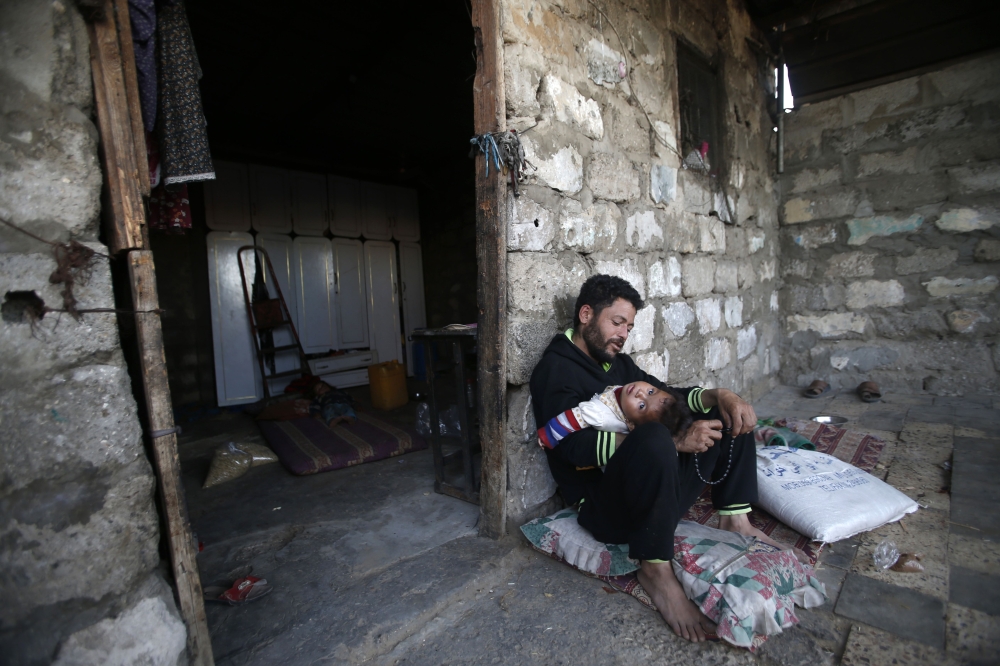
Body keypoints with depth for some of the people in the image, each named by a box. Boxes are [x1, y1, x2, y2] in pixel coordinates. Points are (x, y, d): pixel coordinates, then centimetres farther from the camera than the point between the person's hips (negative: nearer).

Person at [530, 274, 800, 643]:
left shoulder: (619, 363, 13)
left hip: (656, 490, 8)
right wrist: (674, 443, -28)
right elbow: (576, 444, -24)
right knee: (653, 436, -38)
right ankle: (654, 568, -20)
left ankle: (734, 519, 5)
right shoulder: (555, 369, -12)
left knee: (729, 413, 7)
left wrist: (718, 395, -5)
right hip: (603, 505, -8)